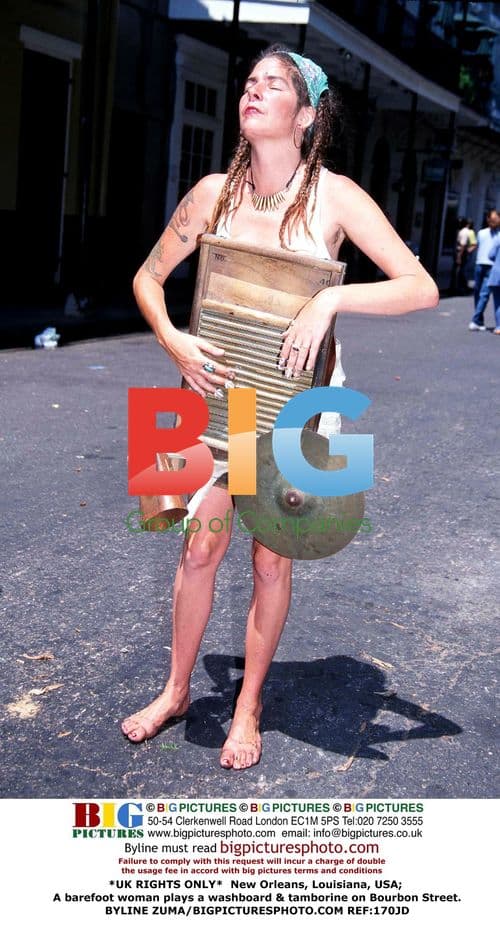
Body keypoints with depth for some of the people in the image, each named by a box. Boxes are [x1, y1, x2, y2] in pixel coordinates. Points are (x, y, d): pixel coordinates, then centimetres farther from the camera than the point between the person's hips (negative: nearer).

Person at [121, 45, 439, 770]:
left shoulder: (334, 196, -13)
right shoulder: (216, 192, -4)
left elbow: (423, 288, -18)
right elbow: (148, 278, 6)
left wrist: (329, 300, -30)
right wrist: (173, 341, -13)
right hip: (220, 391, 2)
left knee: (272, 561, 7)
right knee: (200, 548, 7)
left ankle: (248, 708, 25)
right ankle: (177, 691, 27)